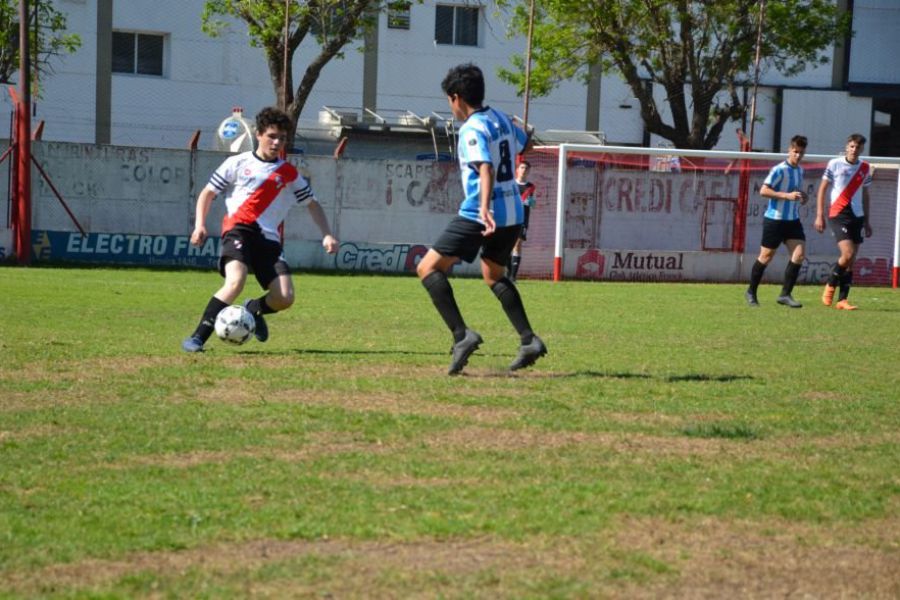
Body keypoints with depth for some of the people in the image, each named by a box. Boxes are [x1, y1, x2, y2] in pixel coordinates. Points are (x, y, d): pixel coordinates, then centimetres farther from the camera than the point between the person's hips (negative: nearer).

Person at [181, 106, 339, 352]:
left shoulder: (289, 174, 15)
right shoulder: (238, 163, 8)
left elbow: (313, 204, 22)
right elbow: (208, 193, 12)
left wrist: (326, 235, 8)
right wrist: (200, 225, -2)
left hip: (268, 238, 3)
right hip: (238, 230, -3)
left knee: (285, 298, -10)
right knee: (236, 281, -31)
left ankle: (254, 309, 26)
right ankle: (197, 338, -25)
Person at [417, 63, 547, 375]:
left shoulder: (472, 130, -14)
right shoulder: (501, 119, 10)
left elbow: (485, 168, -29)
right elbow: (523, 145, 30)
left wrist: (484, 208, -42)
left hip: (478, 217, -9)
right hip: (513, 214, 9)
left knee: (428, 268, -3)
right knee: (494, 276, 28)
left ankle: (462, 335, -17)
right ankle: (529, 340, 15)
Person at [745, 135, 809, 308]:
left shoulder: (800, 170, 11)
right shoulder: (779, 170, -14)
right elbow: (764, 191, -20)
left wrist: (801, 197, 7)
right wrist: (787, 195, -26)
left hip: (793, 220, 7)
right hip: (774, 220, -7)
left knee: (798, 255, -8)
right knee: (766, 257, 3)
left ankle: (785, 294, -3)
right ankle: (751, 292, 20)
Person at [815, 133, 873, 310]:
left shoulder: (865, 168, 9)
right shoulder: (834, 164, -3)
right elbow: (822, 189, 1)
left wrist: (866, 221, 18)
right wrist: (819, 215, -5)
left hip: (857, 216, 5)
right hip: (838, 215, -5)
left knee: (851, 260, 2)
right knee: (847, 254, -19)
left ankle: (842, 299, 7)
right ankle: (830, 285, 4)